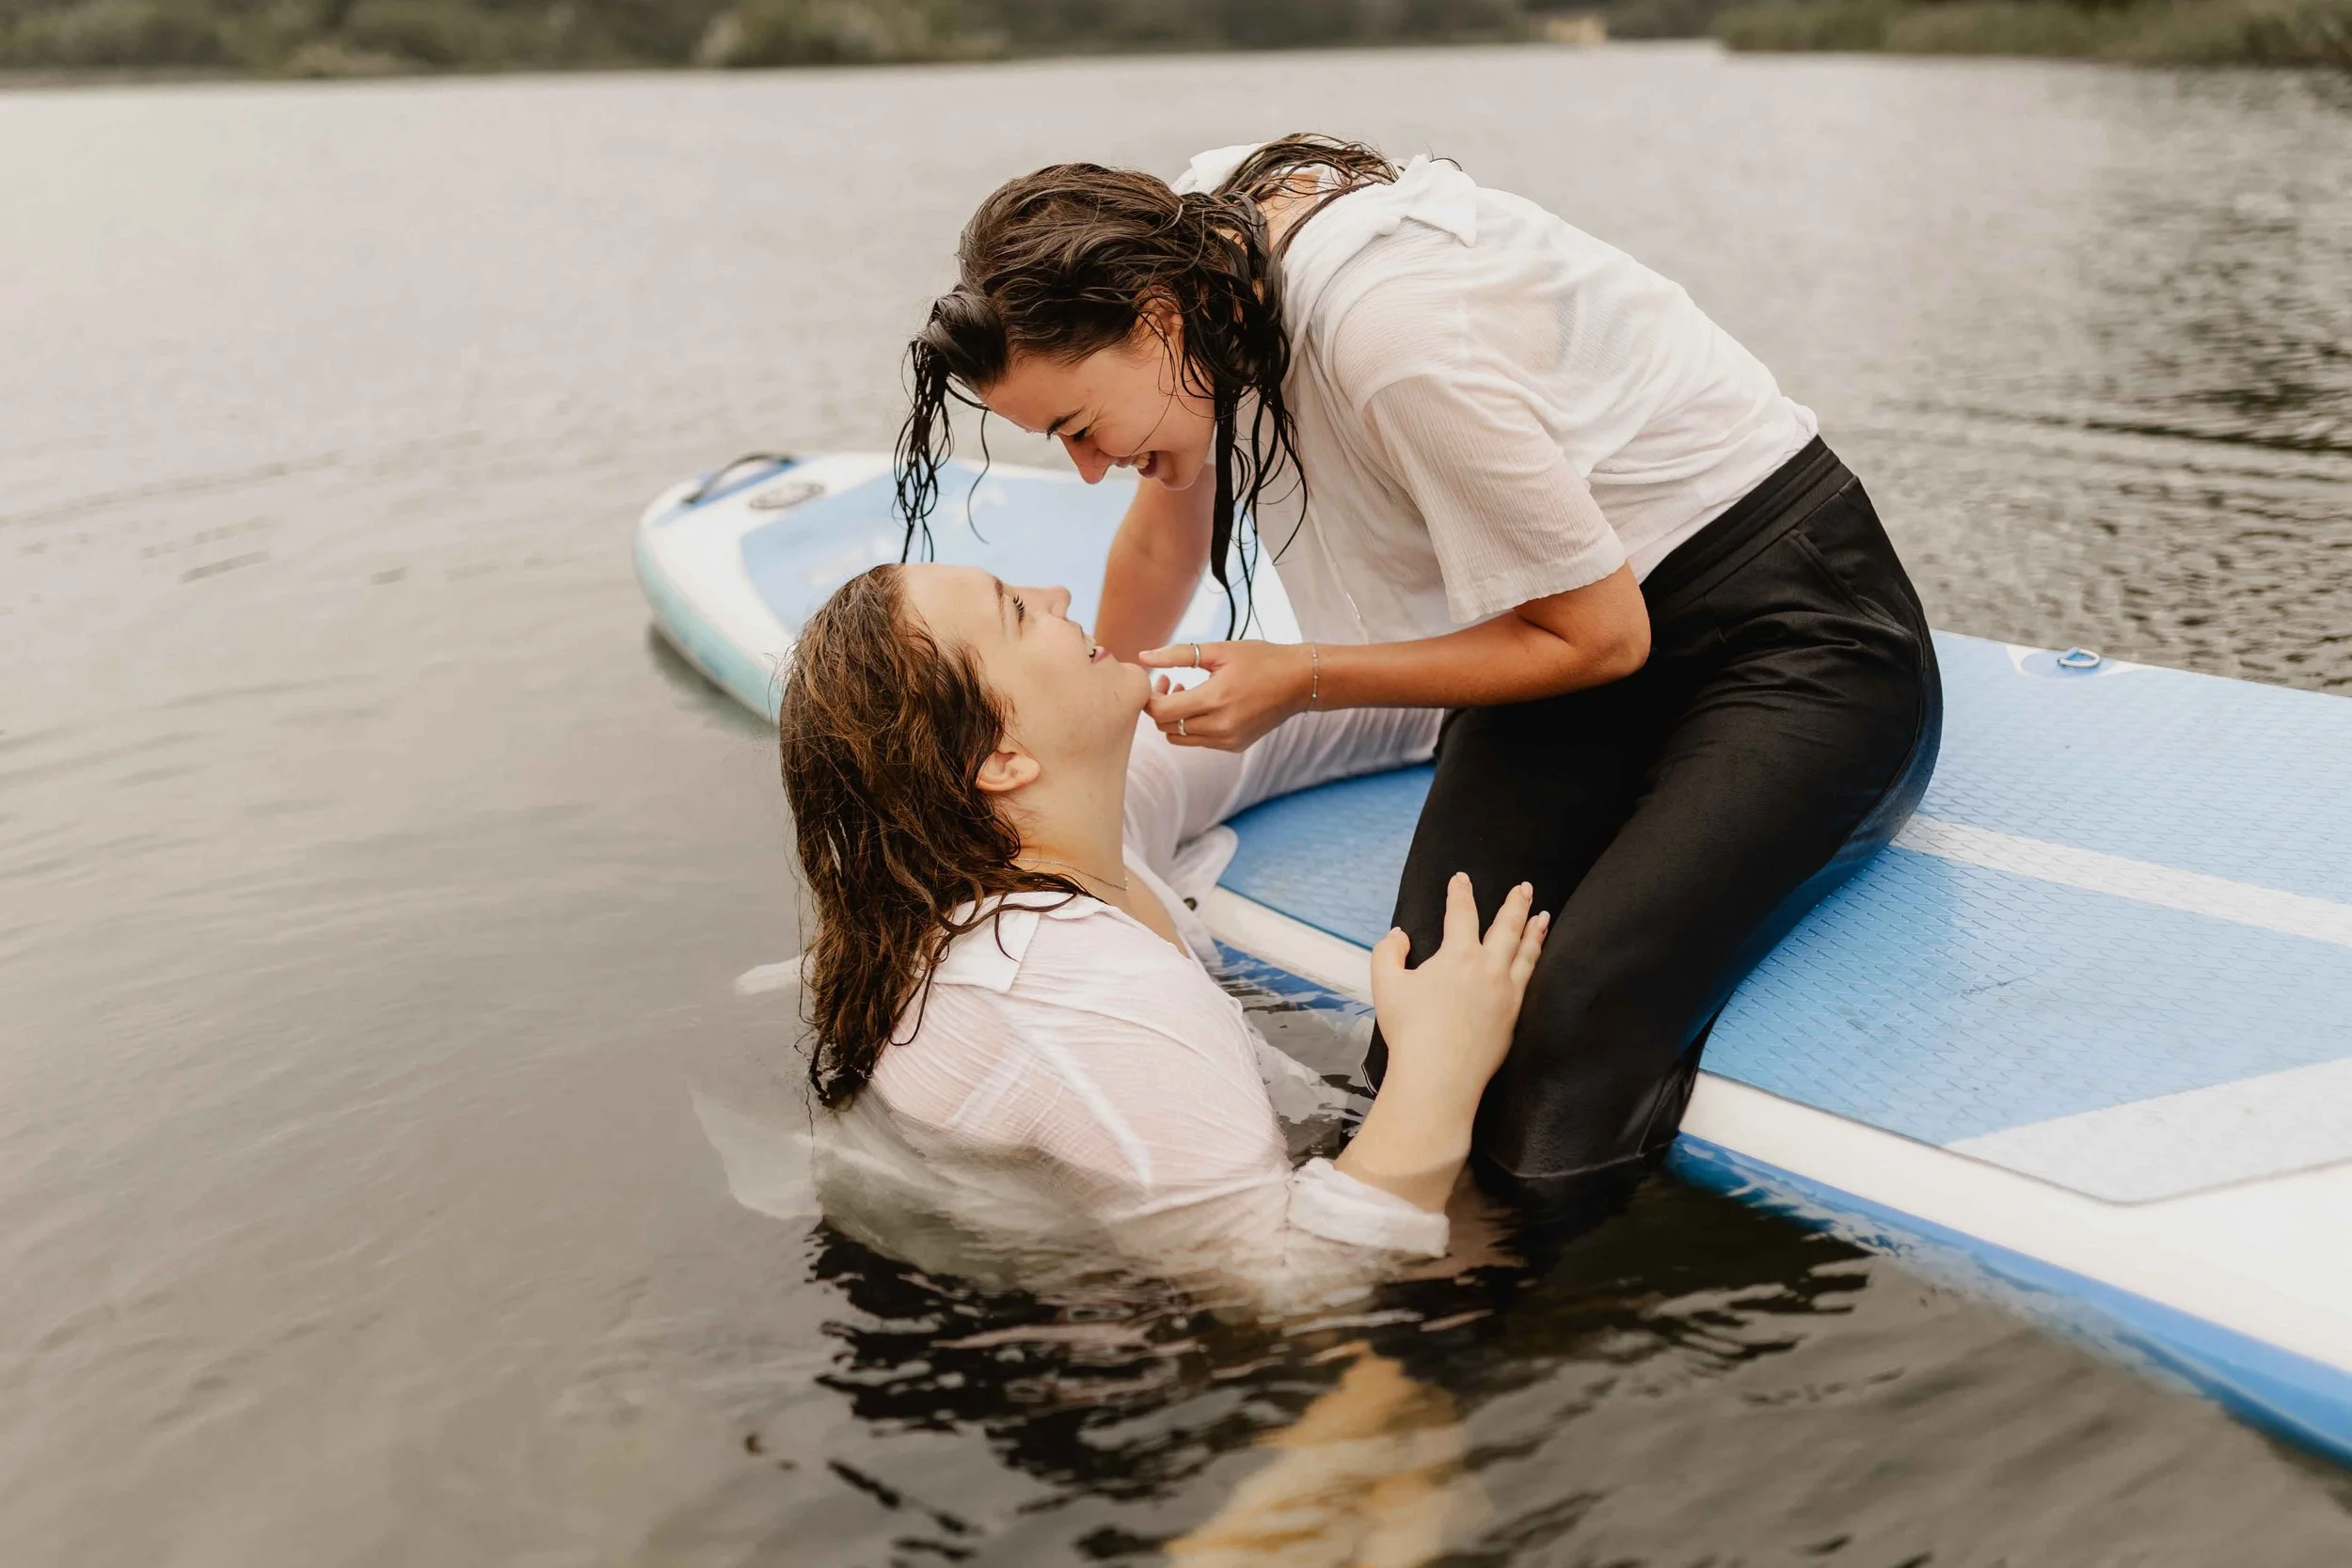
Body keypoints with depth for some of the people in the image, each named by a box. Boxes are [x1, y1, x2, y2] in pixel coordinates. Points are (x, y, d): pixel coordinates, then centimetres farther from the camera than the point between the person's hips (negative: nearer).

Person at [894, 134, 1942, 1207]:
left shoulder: (1388, 330, -31)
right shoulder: (1199, 240, -6)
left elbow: (1601, 636, -18)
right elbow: (1166, 534, 14)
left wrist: (1300, 680, -15)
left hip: (1794, 624, -6)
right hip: (1583, 615, 7)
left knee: (1552, 1139, -23)